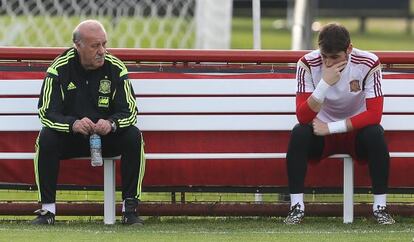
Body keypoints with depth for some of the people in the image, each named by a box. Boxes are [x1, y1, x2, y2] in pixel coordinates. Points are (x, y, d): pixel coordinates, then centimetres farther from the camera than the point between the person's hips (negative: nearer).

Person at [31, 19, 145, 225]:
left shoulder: (116, 68, -8)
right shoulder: (59, 69, -11)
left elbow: (130, 111, -9)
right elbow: (46, 113, -15)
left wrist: (111, 124, -33)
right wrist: (74, 124, -36)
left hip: (108, 137, 1)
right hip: (69, 137, -1)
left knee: (133, 137, -28)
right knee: (46, 138, -31)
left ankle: (130, 208, -21)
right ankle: (47, 210, -23)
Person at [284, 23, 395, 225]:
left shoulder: (368, 64, -19)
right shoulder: (308, 64, -17)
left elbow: (374, 115, -22)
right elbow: (303, 117, -23)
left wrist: (331, 127, -25)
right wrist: (325, 84, -36)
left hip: (356, 132, -1)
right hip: (322, 136, 1)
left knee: (375, 133, -33)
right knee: (299, 133, -31)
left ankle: (380, 206, -24)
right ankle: (296, 206, -25)